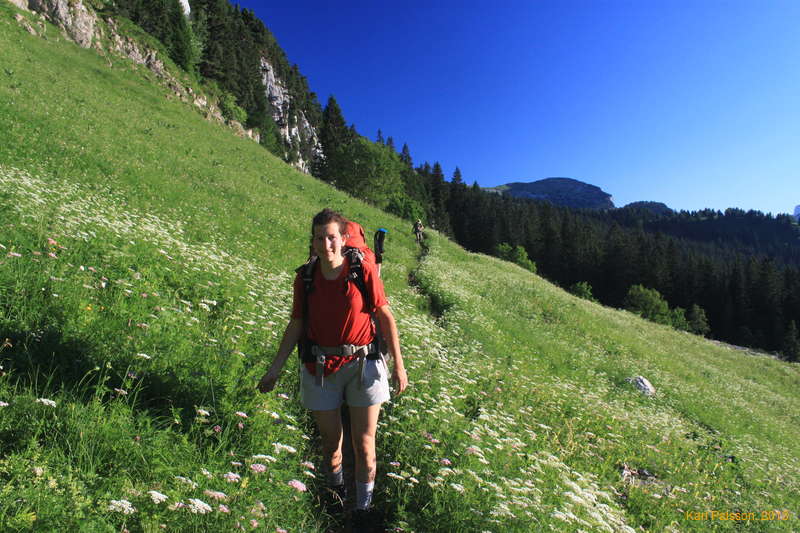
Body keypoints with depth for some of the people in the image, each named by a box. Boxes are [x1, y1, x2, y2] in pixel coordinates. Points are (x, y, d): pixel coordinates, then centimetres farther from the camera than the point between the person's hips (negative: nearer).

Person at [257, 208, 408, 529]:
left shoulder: (363, 271, -12)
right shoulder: (305, 278, -4)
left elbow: (385, 317, -6)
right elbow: (296, 325, 5)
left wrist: (398, 365, -5)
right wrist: (275, 369, 6)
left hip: (363, 365, -2)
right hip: (321, 369, 2)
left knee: (364, 444, 6)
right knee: (331, 439, 17)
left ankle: (363, 509, 28)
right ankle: (334, 492, 45)